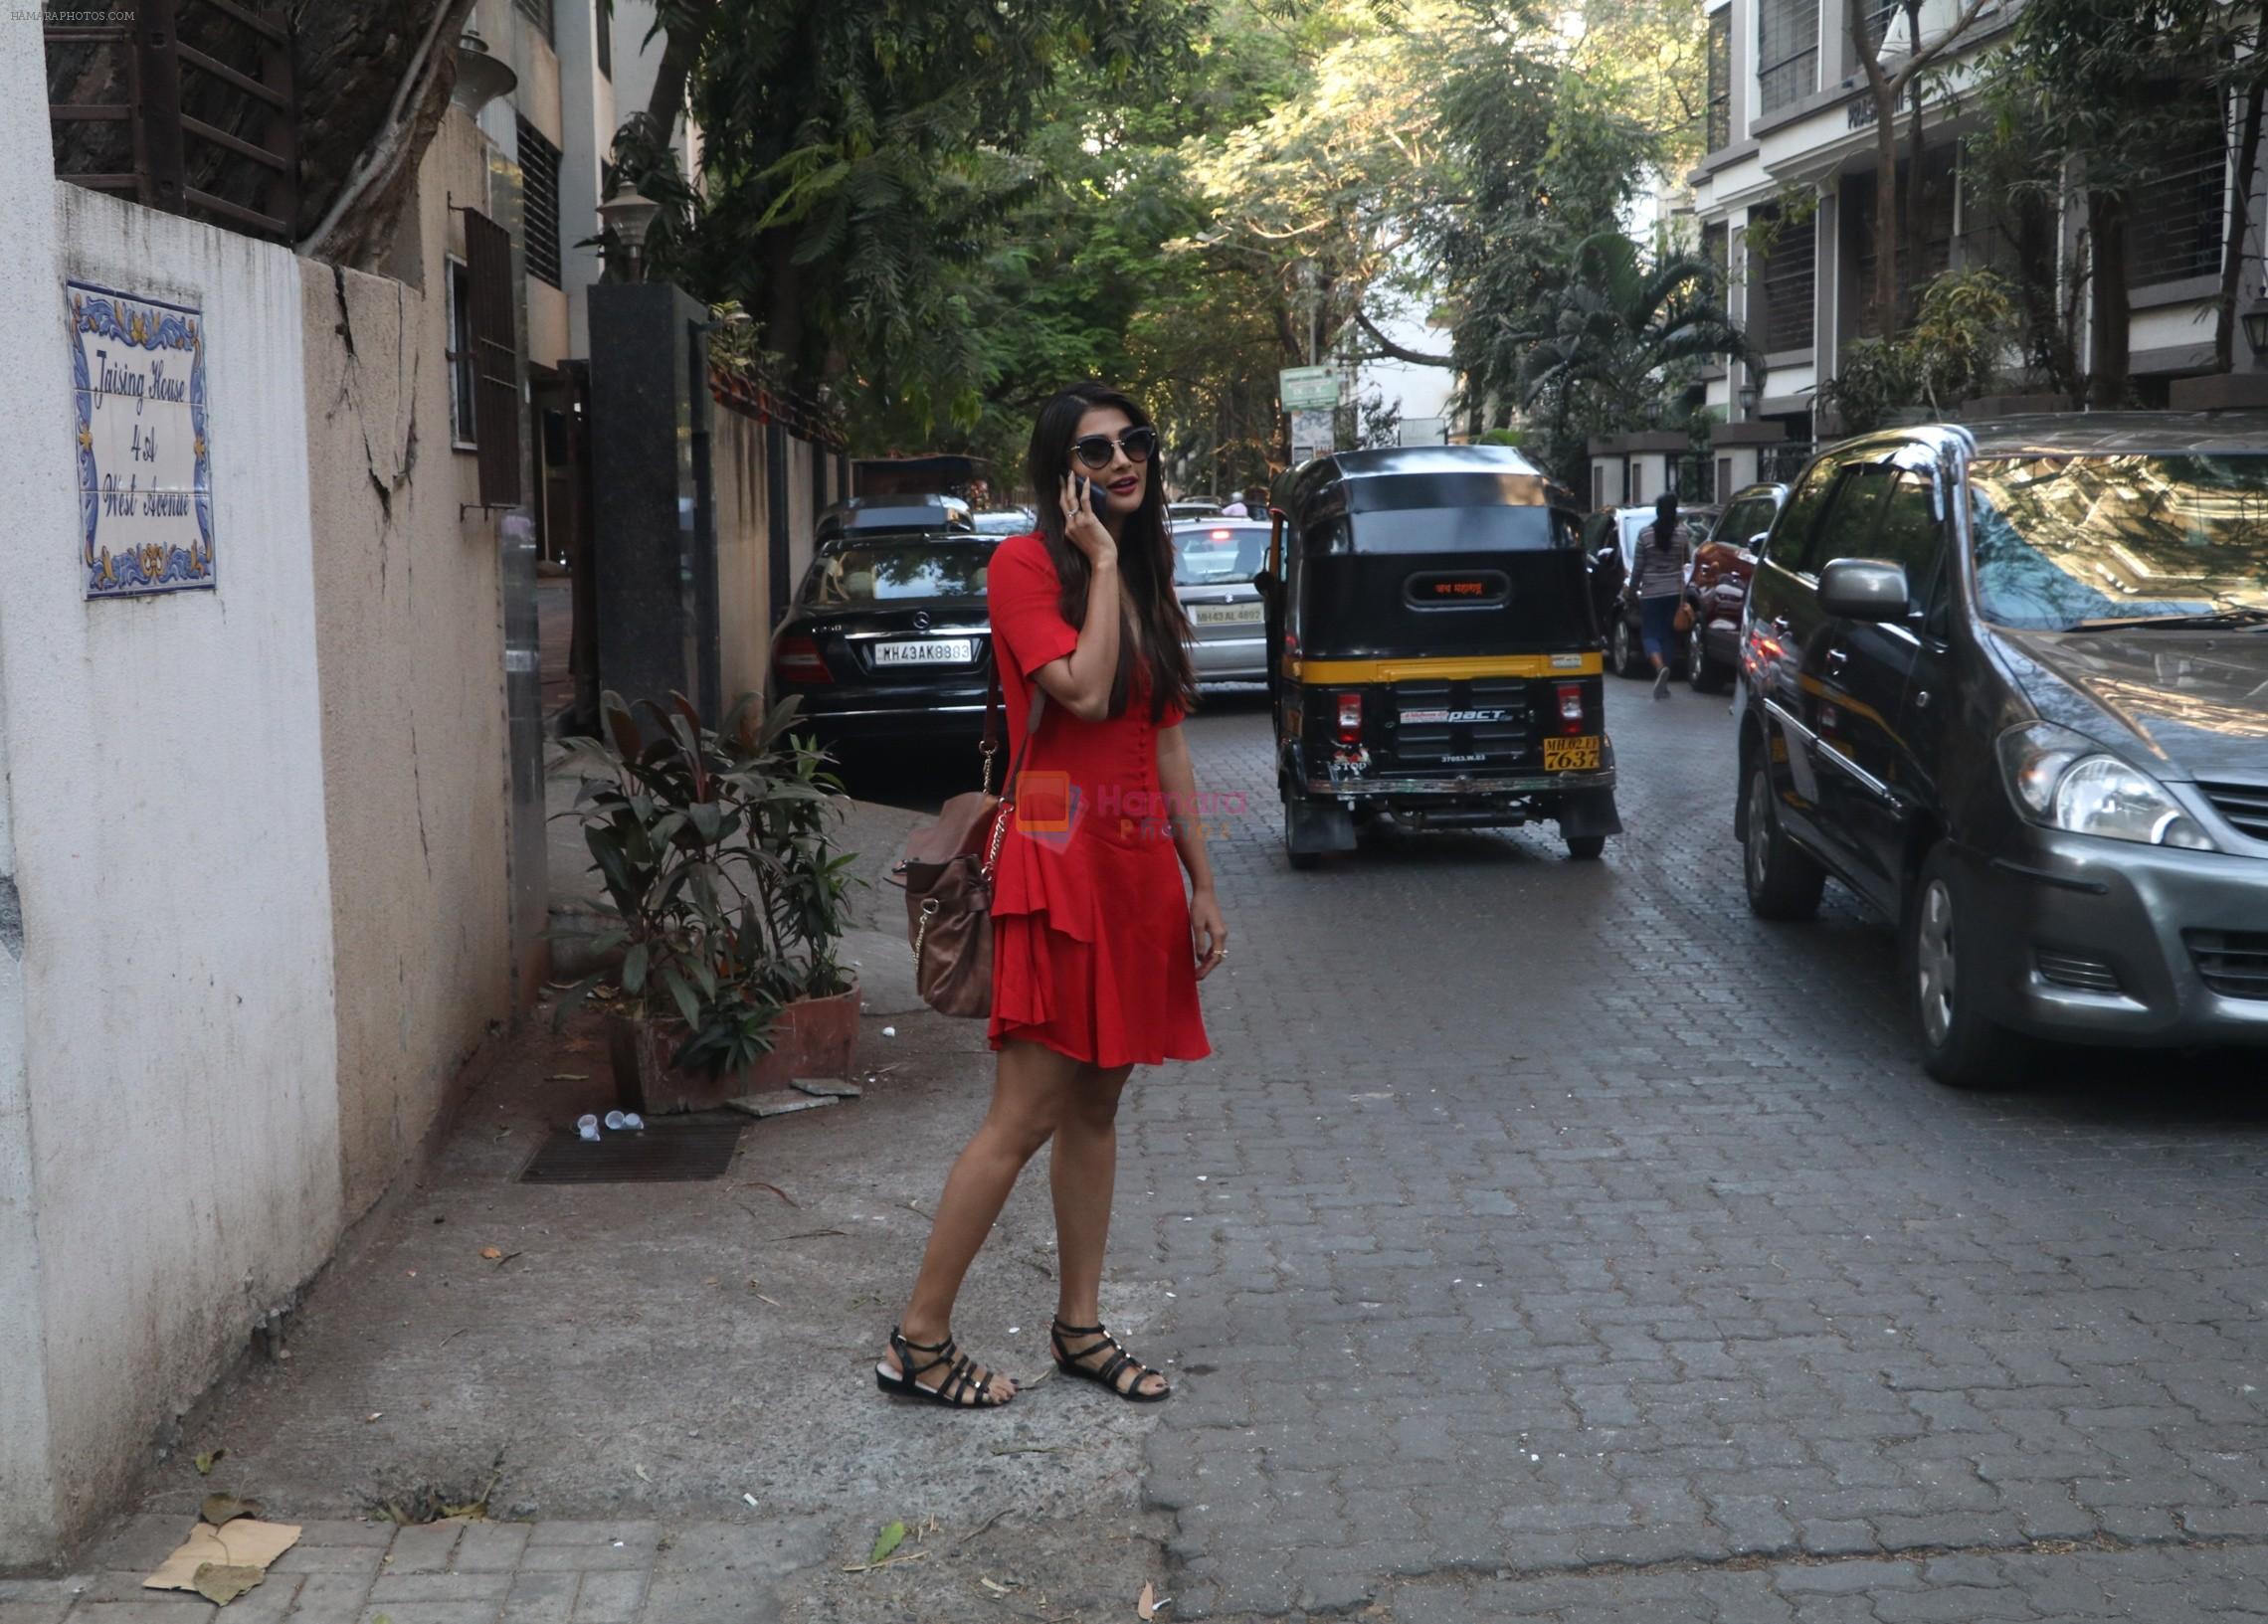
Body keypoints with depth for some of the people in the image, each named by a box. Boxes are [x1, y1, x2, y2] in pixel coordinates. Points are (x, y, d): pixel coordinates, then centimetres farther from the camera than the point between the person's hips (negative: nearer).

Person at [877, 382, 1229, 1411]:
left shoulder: (1148, 582, 16)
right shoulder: (1025, 563, -6)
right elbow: (1083, 692, -21)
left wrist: (1201, 886, 14)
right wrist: (1100, 562, -13)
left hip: (1140, 870, 8)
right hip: (1060, 861, -7)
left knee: (1097, 1106, 13)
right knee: (1025, 1117, -7)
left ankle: (1079, 1326, 23)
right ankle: (918, 1340, 3)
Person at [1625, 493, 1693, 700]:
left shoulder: (1645, 534, -7)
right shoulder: (1682, 533, -4)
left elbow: (1638, 567, -4)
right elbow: (1688, 559, 7)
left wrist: (1631, 590, 8)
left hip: (1651, 593, -2)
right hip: (1675, 592, 2)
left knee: (1650, 634, 5)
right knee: (1668, 635, 11)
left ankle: (1660, 667, -23)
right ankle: (1663, 684, 13)